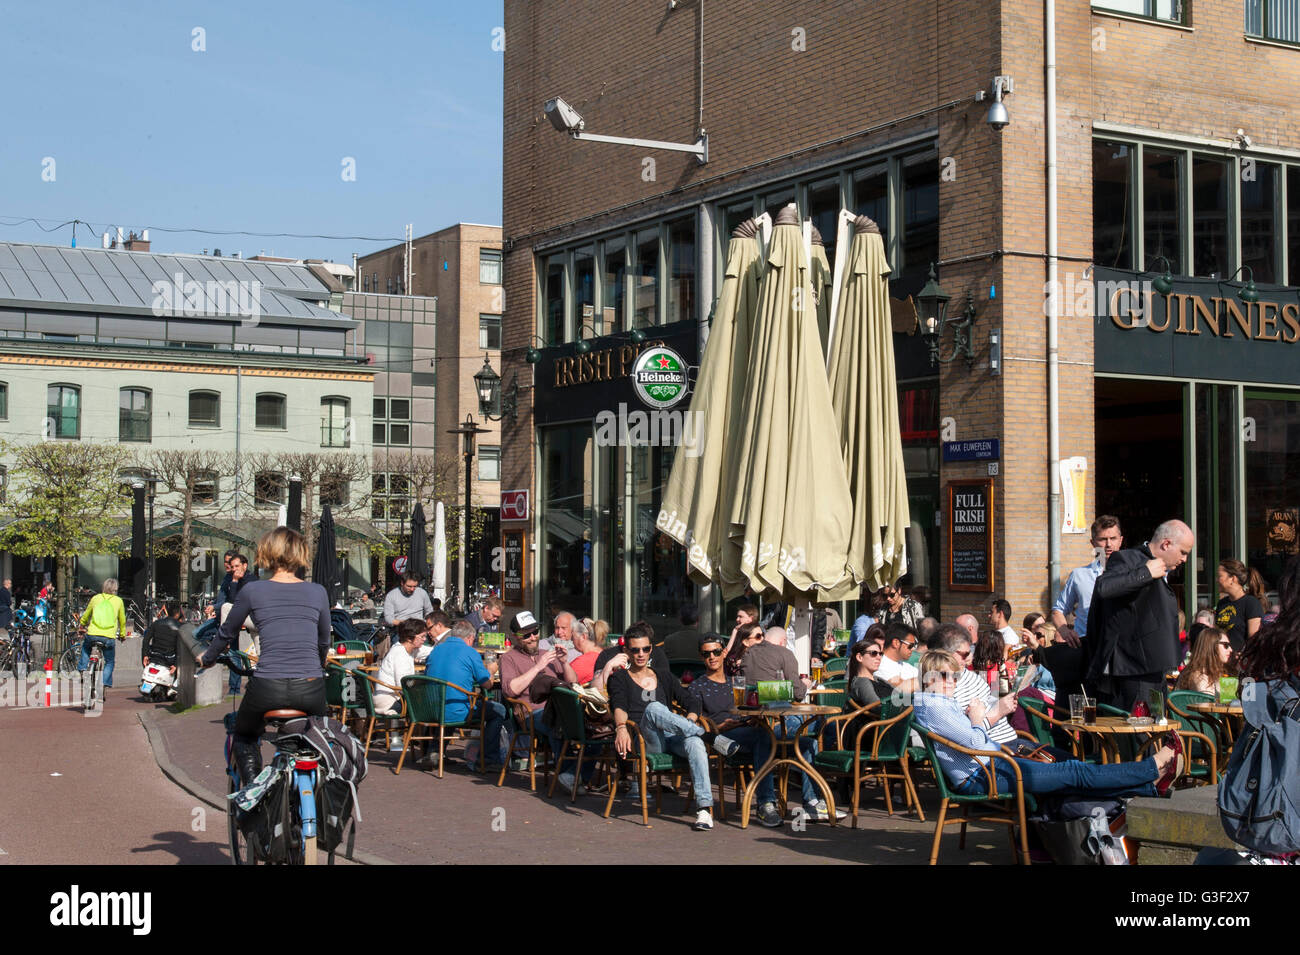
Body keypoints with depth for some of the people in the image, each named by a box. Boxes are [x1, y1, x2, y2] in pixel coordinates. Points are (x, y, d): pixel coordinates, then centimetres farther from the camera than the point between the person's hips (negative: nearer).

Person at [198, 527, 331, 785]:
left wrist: (206, 659, 36)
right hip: (310, 689, 2)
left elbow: (227, 633, 16)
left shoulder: (252, 591, 2)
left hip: (268, 687, -1)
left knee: (244, 736, 26)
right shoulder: (318, 592, 7)